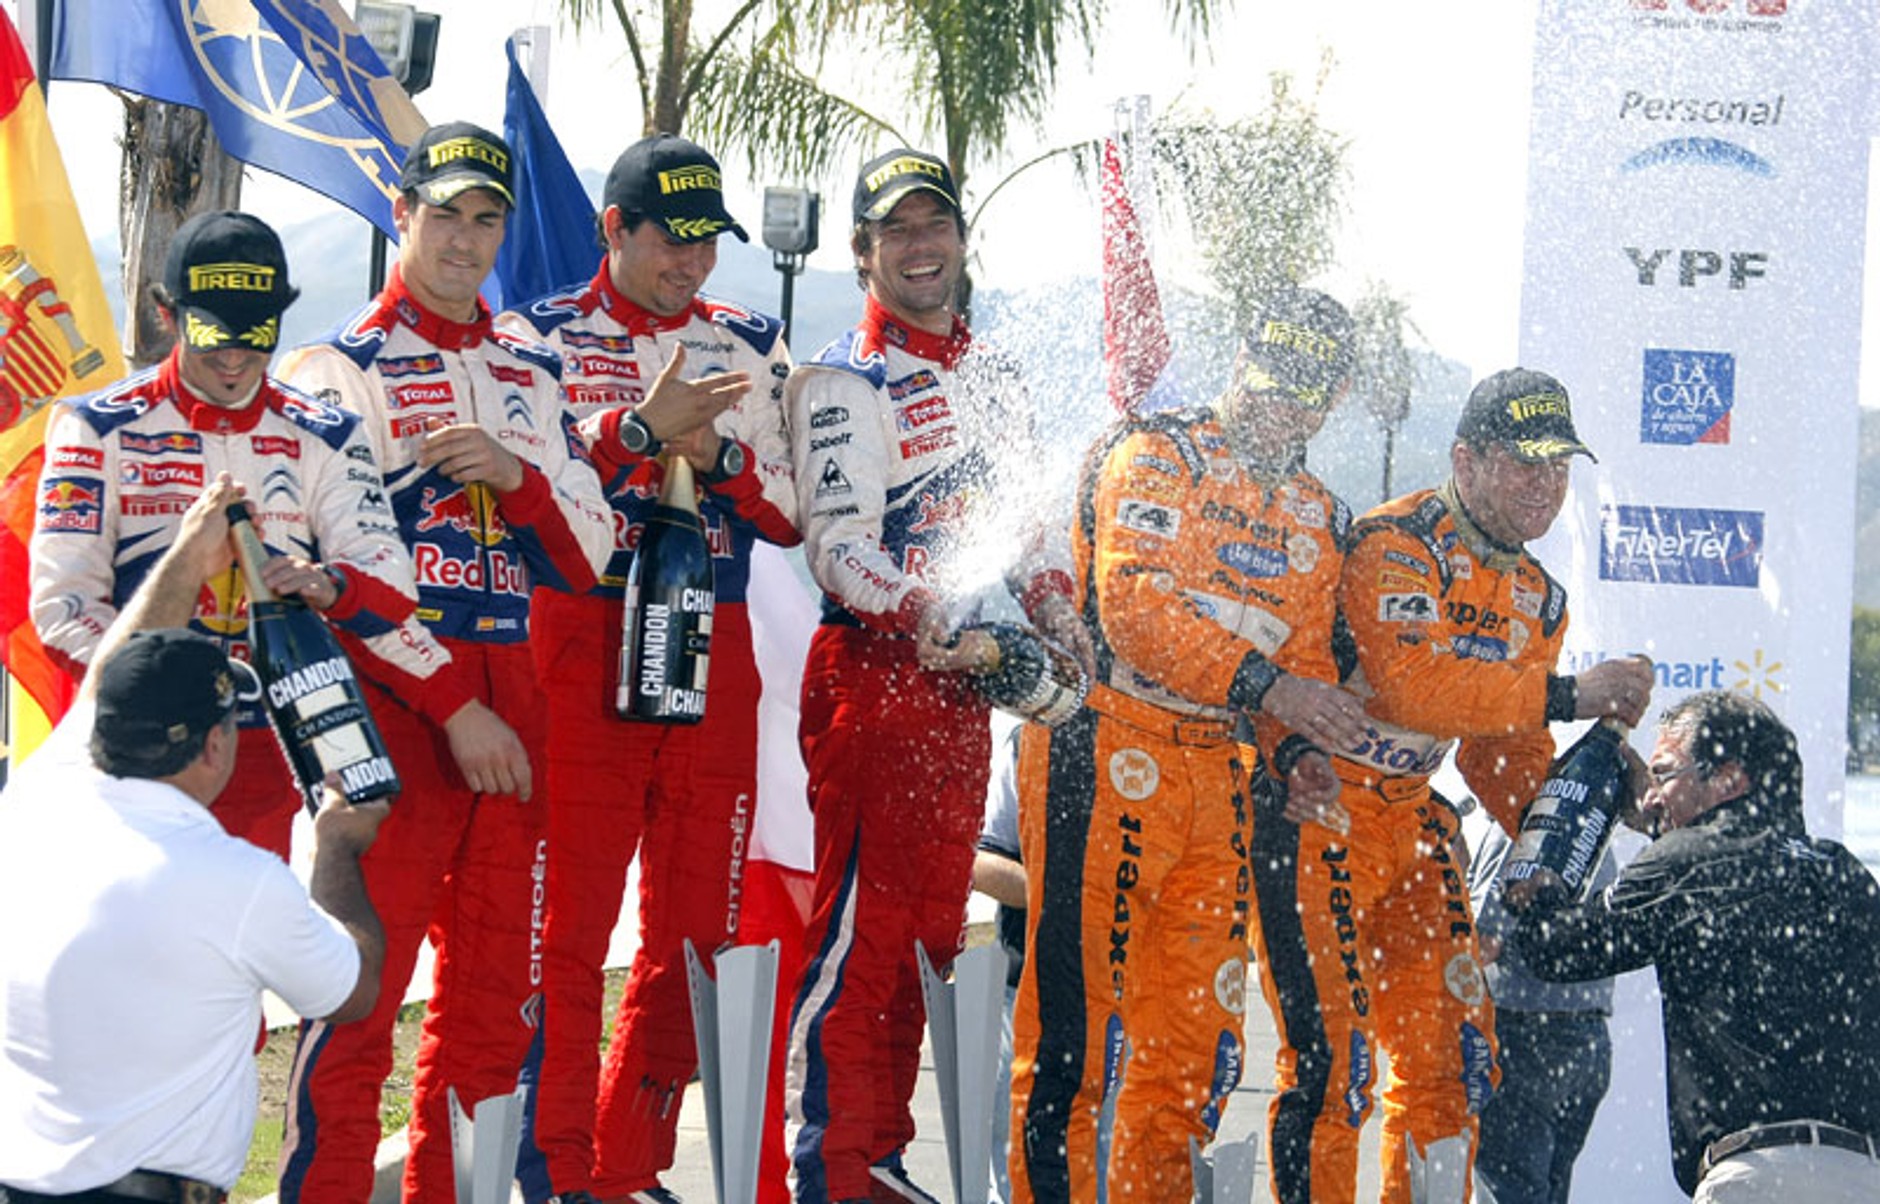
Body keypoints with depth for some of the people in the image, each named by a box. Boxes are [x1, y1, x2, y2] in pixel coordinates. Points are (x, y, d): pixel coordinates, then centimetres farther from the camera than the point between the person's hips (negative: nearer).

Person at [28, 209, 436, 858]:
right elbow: (63, 594, -3)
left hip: (273, 752, 2)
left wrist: (329, 584, -26)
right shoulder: (100, 428, 5)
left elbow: (388, 574, -2)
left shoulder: (324, 437, 11)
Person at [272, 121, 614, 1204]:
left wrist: (516, 473, -6)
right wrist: (456, 711, -13)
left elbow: (587, 557, 13)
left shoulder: (532, 375, 18)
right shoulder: (341, 371, 1)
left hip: (511, 695, 5)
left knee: (498, 994, 5)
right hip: (392, 697, -5)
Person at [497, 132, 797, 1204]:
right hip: (581, 648, -4)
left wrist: (719, 454, -7)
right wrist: (640, 428, -21)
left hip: (714, 657, 4)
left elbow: (792, 514, 11)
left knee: (696, 931, 5)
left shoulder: (752, 347, 15)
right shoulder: (538, 337, 5)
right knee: (567, 926, -5)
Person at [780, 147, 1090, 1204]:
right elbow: (839, 546, -15)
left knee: (933, 927, 11)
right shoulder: (841, 383, -6)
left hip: (966, 680, 8)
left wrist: (1052, 606, 5)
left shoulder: (995, 381, 18)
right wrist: (925, 625, -30)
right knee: (860, 926, -10)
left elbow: (1024, 520, 25)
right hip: (871, 675, -8)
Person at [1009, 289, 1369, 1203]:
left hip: (1218, 776, 7)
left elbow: (1305, 656, 20)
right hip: (1106, 754, -7)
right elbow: (1135, 603, -18)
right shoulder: (1156, 456, -5)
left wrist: (1298, 749, 0)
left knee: (1198, 1023, 8)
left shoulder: (1318, 518, 18)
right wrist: (1261, 683, -24)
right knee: (1077, 1004, -8)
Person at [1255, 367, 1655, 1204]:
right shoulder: (1395, 546, -18)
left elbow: (1507, 755, 16)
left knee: (1451, 1049, 7)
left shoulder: (1537, 600, 9)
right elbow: (1410, 684, -33)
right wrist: (1567, 696, -30)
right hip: (1312, 814, -8)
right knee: (1332, 1053, -12)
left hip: (1411, 821, 8)